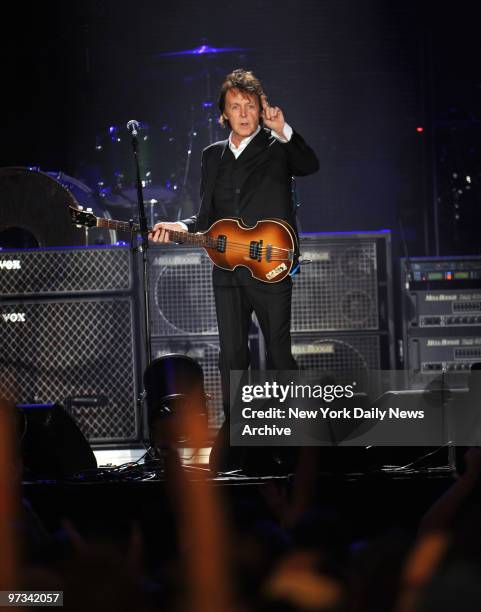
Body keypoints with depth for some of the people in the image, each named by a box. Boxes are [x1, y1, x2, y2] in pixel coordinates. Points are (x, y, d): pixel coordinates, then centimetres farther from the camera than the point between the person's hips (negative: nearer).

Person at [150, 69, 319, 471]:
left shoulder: (278, 147, 1)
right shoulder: (214, 155, 15)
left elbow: (310, 166, -21)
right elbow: (208, 216, 17)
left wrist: (282, 130, -32)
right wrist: (180, 228, -2)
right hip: (227, 268, 4)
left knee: (279, 350, 1)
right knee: (232, 352, 5)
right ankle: (232, 430, 12)